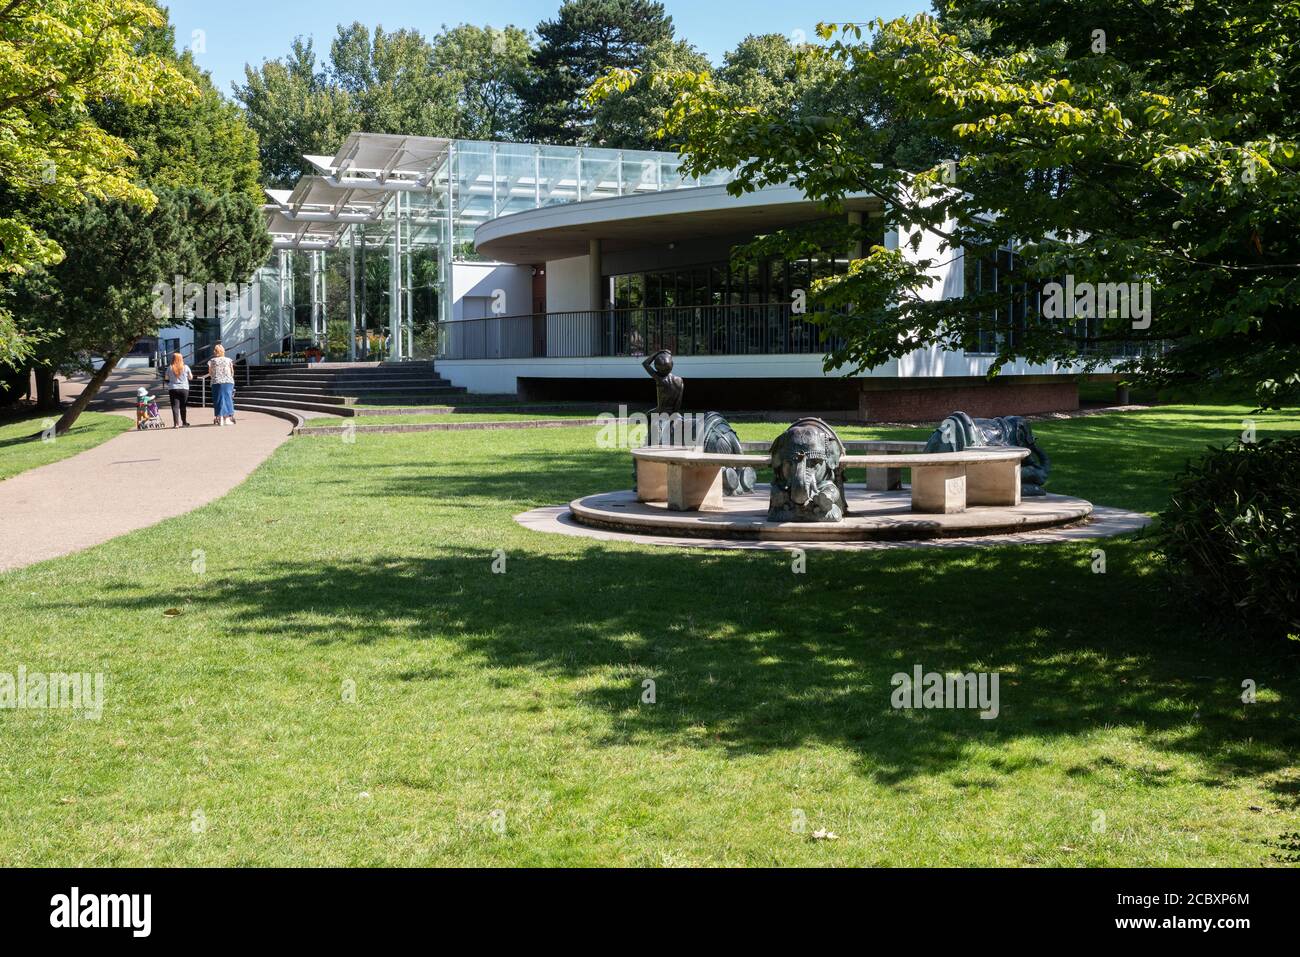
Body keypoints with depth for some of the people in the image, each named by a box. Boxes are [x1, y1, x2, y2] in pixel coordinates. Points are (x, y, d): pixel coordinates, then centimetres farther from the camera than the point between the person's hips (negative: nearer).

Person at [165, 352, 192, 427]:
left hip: (173, 389, -1)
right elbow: (191, 377, 8)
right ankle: (184, 422, 19)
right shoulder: (185, 367, -2)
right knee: (183, 406, 12)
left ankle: (176, 423, -10)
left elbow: (167, 378, 6)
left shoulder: (170, 368, -3)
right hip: (184, 389, 1)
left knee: (175, 407, -2)